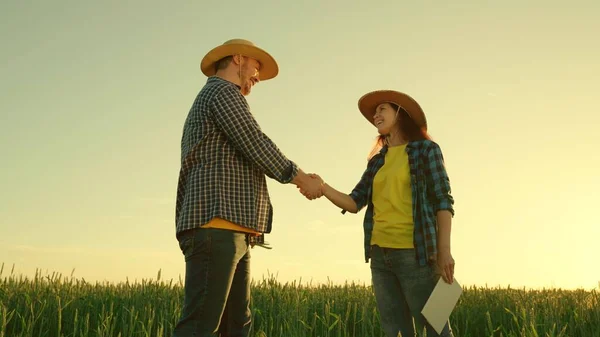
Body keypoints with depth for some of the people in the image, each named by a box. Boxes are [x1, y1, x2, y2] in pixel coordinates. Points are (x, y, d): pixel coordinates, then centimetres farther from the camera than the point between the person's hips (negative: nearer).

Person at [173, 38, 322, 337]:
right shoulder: (222, 92, 2)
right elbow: (256, 145, -8)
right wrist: (302, 178, 4)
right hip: (217, 226, -10)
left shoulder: (206, 105, 32)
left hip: (230, 232, 10)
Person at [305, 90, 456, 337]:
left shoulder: (425, 149, 2)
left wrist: (444, 251, -13)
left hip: (415, 253, -5)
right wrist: (323, 188, -9)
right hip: (380, 255, 6)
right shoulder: (377, 161, 17)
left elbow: (443, 202, -4)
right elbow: (355, 203, 8)